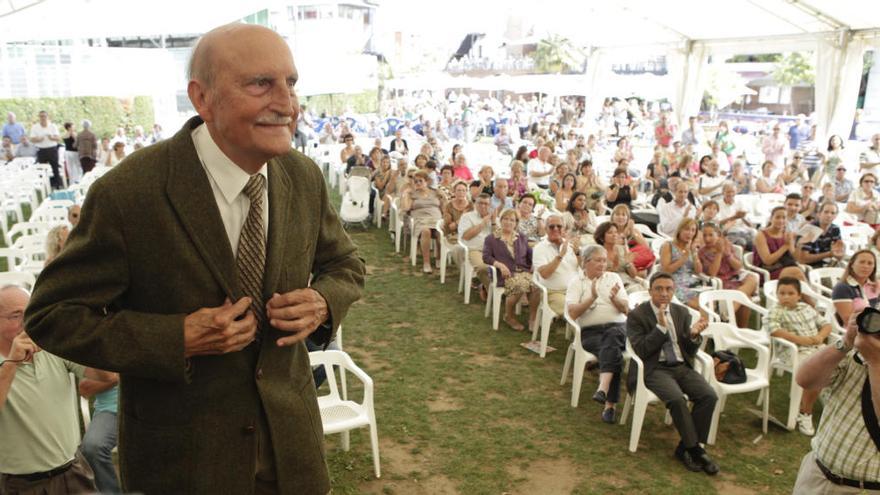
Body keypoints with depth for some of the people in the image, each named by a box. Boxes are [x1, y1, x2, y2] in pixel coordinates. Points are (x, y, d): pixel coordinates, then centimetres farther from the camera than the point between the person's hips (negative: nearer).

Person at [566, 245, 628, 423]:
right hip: (590, 332, -1)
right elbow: (573, 313, -5)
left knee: (612, 336, -36)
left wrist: (614, 298, -10)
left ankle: (603, 389, -48)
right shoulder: (576, 282, 9)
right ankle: (610, 403, -37)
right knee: (614, 351, -32)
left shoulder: (613, 277, 17)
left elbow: (625, 309, 10)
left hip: (617, 326, 1)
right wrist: (592, 298, -16)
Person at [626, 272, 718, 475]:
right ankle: (695, 448, -12)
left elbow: (690, 352, 12)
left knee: (709, 396, -21)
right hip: (655, 369, -5)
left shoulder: (682, 312, 13)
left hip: (682, 367, 5)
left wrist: (694, 334, -10)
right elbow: (641, 351, -12)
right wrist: (661, 326, -19)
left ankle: (685, 448, -9)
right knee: (677, 399, -32)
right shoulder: (636, 315, -2)